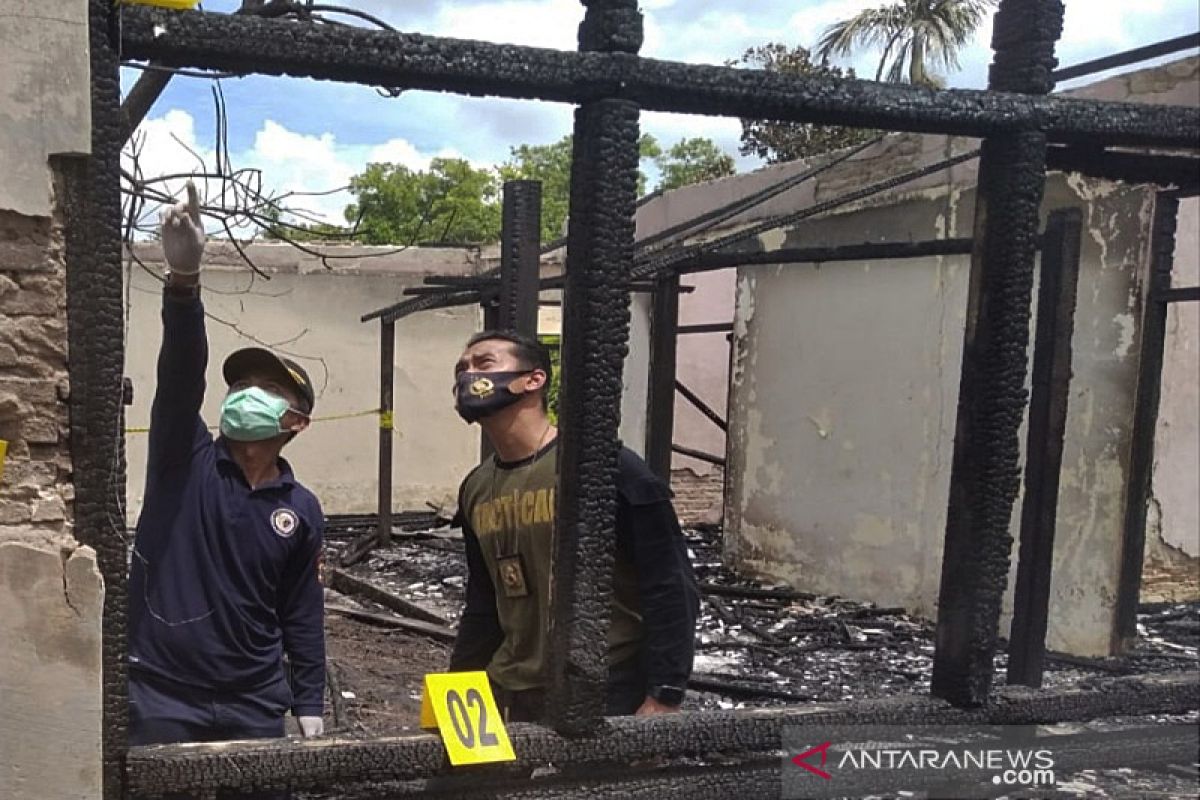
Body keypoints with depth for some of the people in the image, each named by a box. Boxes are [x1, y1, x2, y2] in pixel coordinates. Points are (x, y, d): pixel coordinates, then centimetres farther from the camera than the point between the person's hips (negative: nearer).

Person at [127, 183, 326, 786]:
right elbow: (181, 371, -22)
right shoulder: (185, 459, -5)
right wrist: (183, 277, -36)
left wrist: (309, 710, 4)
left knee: (261, 787, 10)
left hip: (255, 704, 2)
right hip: (161, 694, -1)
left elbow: (302, 617, 6)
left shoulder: (301, 511, 1)